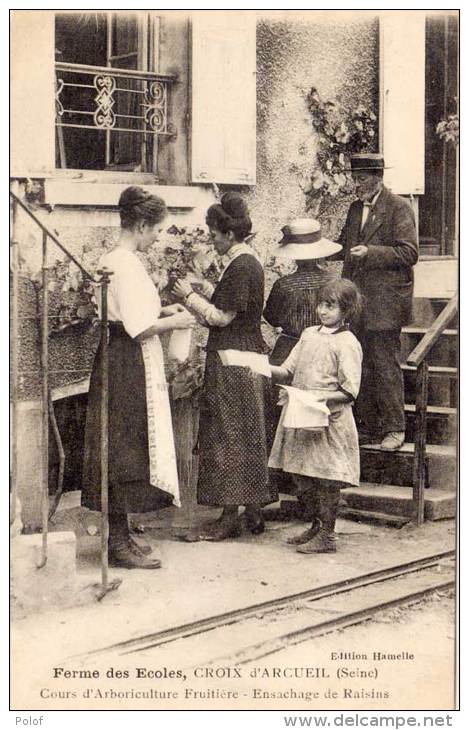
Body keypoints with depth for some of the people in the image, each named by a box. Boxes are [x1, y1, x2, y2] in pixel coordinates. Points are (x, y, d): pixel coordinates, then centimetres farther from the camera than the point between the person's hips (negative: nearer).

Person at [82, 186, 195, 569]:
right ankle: (119, 542, 3)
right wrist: (174, 321, -7)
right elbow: (140, 328, -22)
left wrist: (162, 310, 16)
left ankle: (118, 535, 23)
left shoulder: (110, 260, 12)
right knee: (126, 450, -4)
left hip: (115, 361, 10)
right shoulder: (129, 266, -18)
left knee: (120, 448, 14)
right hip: (131, 366, -10)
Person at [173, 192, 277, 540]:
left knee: (230, 438, -5)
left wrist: (190, 296, -7)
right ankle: (253, 511, 20)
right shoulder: (249, 261, 14)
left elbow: (222, 317, -18)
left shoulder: (240, 267, -17)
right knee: (247, 440, 13)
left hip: (233, 363, -10)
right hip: (250, 355, 10)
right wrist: (197, 296, 11)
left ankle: (230, 517, 0)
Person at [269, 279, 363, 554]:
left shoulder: (347, 343, -8)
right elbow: (289, 371, 13)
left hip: (329, 418, -7)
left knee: (326, 477, -2)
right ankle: (318, 525, 29)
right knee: (301, 476, 12)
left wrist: (321, 399, -22)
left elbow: (350, 391, -11)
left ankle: (327, 536, 8)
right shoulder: (309, 334, 13)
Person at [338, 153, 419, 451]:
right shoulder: (356, 208, 15)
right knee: (362, 367, 11)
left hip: (385, 303, -7)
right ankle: (370, 426, 20)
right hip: (358, 302, 7)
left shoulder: (399, 208, -8)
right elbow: (345, 246, 23)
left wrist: (370, 253, -21)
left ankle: (395, 429, 6)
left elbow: (409, 253, -13)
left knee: (386, 365, -4)